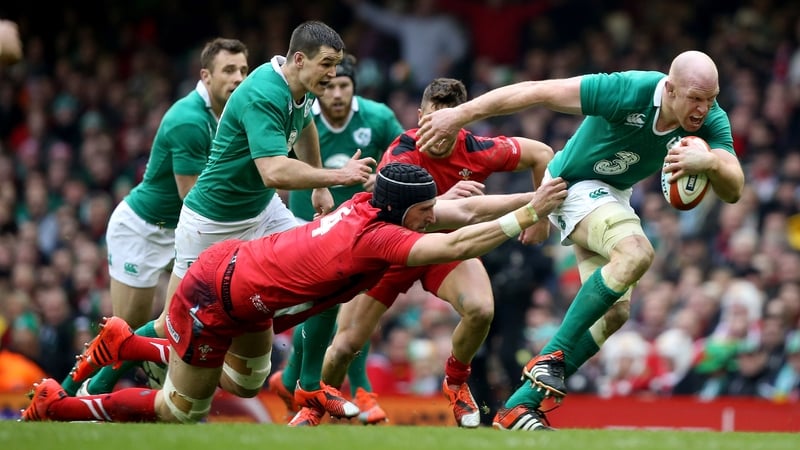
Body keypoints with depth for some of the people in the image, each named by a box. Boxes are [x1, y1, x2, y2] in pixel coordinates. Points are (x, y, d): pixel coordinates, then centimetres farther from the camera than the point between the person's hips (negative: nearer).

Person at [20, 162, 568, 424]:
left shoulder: (369, 204, -10)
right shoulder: (378, 238, -33)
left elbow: (463, 209, -7)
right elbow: (455, 245, -42)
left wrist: (534, 197, -13)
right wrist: (525, 217, -38)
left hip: (237, 262, 8)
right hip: (212, 300, -8)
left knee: (246, 383, 29)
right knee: (180, 413, 9)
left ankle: (122, 343, 36)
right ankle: (55, 407, 20)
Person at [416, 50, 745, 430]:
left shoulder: (710, 121, -19)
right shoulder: (629, 92, -34)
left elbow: (733, 189, -26)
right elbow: (538, 92, -29)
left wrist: (710, 161, -50)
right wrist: (460, 114, -26)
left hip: (613, 195, 7)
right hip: (575, 184, -7)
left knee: (615, 311, 2)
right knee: (636, 253, -32)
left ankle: (518, 407, 8)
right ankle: (552, 355, -21)